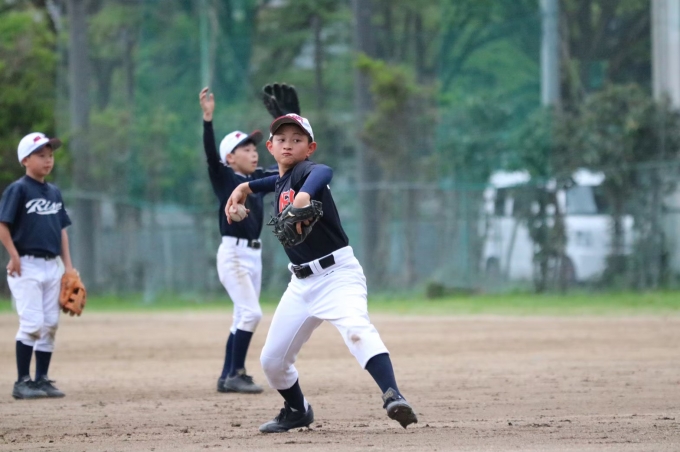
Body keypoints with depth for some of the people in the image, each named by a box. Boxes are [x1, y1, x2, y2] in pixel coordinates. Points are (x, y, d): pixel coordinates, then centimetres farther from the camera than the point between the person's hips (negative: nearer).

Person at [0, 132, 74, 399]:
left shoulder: (54, 192, 14)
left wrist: (68, 266, 13)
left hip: (52, 266, 7)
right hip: (26, 266, -7)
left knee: (50, 325, 6)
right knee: (32, 323, -13)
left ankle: (42, 380, 13)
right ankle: (22, 382, -7)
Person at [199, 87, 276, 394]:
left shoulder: (258, 179, 11)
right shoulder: (224, 177, -7)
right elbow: (210, 153, -22)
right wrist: (208, 118, -36)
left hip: (254, 254, 8)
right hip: (233, 254, -8)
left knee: (243, 318, 10)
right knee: (251, 313, -16)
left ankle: (227, 378, 16)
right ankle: (235, 374, -12)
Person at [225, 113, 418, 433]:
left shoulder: (305, 171, -15)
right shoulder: (282, 181, 9)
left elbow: (322, 173, -42)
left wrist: (303, 196, -60)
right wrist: (248, 187, 28)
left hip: (337, 274, -9)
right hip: (302, 283, 9)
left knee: (356, 328, -36)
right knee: (272, 360, 11)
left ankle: (392, 397, -48)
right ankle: (297, 412, 37)